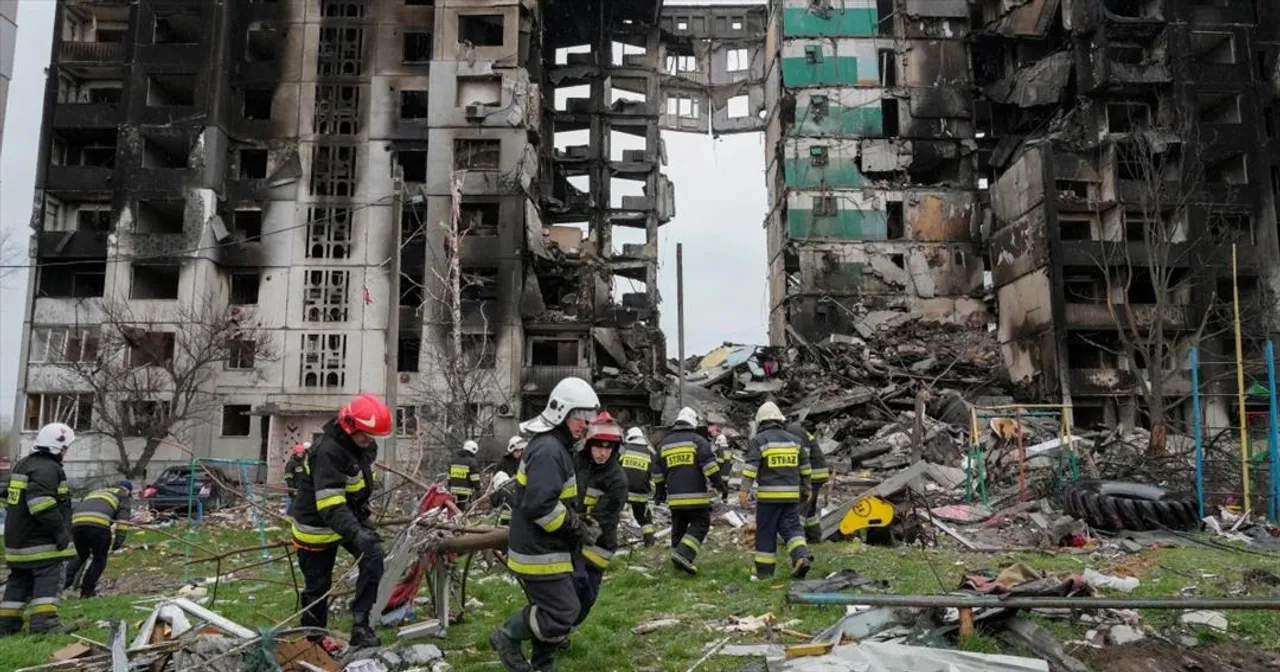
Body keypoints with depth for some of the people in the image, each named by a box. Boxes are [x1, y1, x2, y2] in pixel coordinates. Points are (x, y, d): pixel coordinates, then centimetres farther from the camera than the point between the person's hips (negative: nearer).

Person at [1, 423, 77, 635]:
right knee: (48, 577, -9)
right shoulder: (48, 468, -17)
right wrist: (60, 530, -23)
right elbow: (41, 502, -27)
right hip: (40, 540, -10)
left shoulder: (22, 465, 17)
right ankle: (44, 619, -15)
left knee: (20, 578, 16)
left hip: (17, 537, 10)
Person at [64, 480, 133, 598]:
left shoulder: (95, 492, 41)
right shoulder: (122, 496, 24)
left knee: (81, 556, 26)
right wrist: (118, 541, 4)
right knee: (99, 559, 13)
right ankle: (87, 590, 10)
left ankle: (66, 580, 8)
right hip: (98, 523, -5)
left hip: (76, 521, 5)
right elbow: (123, 519, 8)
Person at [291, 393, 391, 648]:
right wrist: (356, 533, -49)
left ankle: (361, 622, -9)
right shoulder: (327, 452, -31)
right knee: (318, 586, 5)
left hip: (351, 516, 7)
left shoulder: (365, 445, -4)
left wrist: (363, 517, 17)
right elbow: (330, 504, -39)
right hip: (317, 525, -7)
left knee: (373, 556, -16)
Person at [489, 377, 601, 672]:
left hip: (545, 549, 11)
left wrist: (580, 524, 13)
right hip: (540, 553, -11)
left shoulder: (554, 446, 14)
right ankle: (508, 637, 9)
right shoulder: (549, 450, -21)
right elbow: (540, 506, -29)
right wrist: (577, 530, -19)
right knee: (563, 613, -8)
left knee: (554, 611, 17)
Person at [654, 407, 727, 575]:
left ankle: (679, 560, 20)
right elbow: (709, 465, -12)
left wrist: (660, 491, 31)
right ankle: (683, 555, -15)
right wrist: (720, 485, -6)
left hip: (675, 497, 5)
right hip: (695, 496, -5)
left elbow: (658, 472, 19)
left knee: (678, 526, 16)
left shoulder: (664, 443, 14)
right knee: (700, 525, 1)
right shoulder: (697, 440, -3)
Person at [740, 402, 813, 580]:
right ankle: (802, 557, -13)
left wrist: (744, 491, -16)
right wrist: (805, 490, 26)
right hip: (791, 495, 4)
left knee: (766, 532, 4)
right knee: (791, 527, 9)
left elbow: (750, 467, -13)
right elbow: (805, 467, 17)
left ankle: (764, 570, 10)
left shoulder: (758, 440, -4)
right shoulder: (793, 439, 12)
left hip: (768, 495, -4)